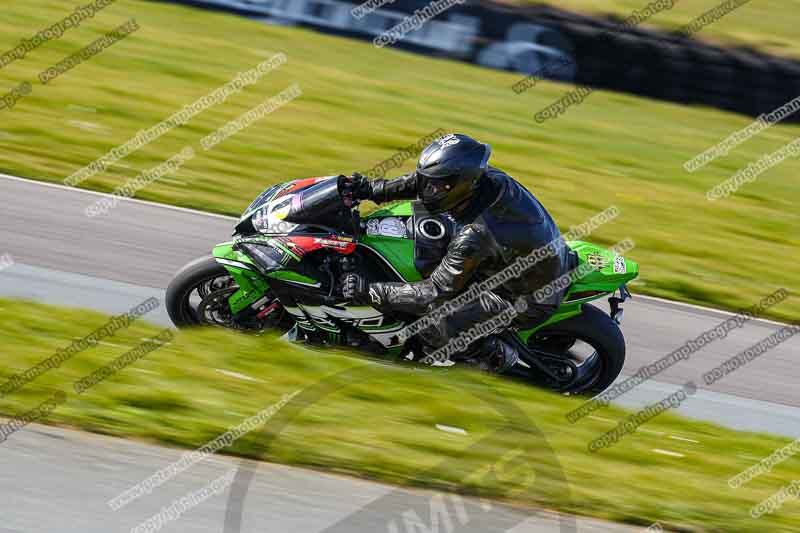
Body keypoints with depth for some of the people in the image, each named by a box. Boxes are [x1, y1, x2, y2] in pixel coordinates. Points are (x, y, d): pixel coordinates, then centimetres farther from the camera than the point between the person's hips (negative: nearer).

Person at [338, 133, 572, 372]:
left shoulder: (474, 236, -35)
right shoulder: (490, 177, -15)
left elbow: (436, 292, -26)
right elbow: (424, 181, 2)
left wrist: (369, 292, -22)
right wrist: (372, 189, -5)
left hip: (529, 305, -8)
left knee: (430, 328, -17)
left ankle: (499, 353, 5)